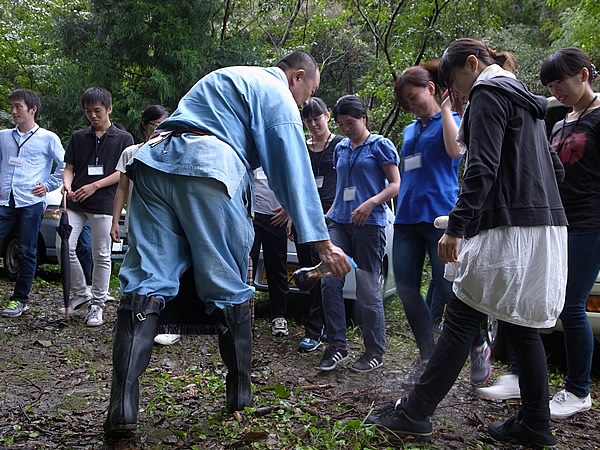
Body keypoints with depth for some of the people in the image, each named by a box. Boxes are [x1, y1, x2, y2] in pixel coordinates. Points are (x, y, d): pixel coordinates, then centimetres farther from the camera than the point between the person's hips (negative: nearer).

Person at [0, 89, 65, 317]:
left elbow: (65, 167, 5)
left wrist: (48, 185, -1)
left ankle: (20, 299, 13)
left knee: (27, 252, 3)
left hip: (31, 203, -3)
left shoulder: (48, 138, 3)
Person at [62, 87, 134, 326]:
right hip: (75, 202, 3)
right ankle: (80, 292, 13)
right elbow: (69, 167, 12)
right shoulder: (78, 137, 14)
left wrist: (94, 186, -12)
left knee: (101, 256, 1)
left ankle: (97, 304, 12)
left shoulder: (123, 138, 5)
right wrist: (67, 184, -11)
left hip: (104, 203, -3)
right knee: (65, 247, -8)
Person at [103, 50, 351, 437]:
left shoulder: (230, 79, 35)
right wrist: (323, 243, -1)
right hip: (207, 170, -7)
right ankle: (241, 401, 15)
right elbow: (294, 174, -1)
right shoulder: (278, 95, 9)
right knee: (229, 290, 3)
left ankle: (123, 410, -7)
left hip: (154, 160, 7)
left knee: (146, 282, -1)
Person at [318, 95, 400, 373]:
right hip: (339, 223, 6)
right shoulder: (340, 149, 19)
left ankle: (375, 351, 10)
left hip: (369, 224, -5)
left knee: (367, 289, -3)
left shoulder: (380, 146, 2)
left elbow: (395, 185, -3)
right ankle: (337, 345, 2)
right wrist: (329, 214, 16)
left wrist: (371, 203, -18)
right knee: (329, 281, -8)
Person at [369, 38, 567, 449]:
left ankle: (415, 414, 0)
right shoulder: (525, 99, 23)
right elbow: (555, 168, 24)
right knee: (522, 325, 12)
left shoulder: (489, 93, -6)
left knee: (462, 320, -7)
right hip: (546, 225, 9)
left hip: (511, 228, -9)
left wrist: (456, 227, -20)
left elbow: (482, 168, -18)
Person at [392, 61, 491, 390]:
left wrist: (446, 107, -9)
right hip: (407, 219, 7)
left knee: (447, 290, -6)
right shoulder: (410, 130, 21)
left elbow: (455, 150, -20)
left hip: (439, 217, -7)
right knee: (406, 289, 1)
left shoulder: (453, 119, 3)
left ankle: (479, 347, 18)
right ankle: (427, 357, 14)